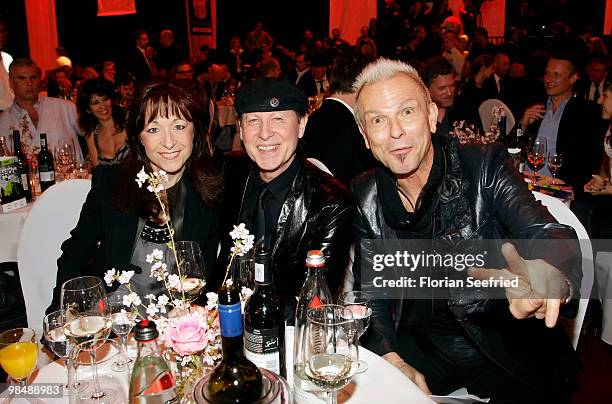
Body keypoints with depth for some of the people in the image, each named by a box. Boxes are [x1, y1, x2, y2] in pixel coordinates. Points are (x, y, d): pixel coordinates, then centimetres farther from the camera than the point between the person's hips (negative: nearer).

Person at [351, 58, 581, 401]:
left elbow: (551, 237, -22)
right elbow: (370, 290, 3)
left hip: (507, 345, -2)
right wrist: (392, 359, -13)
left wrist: (549, 276, -46)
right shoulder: (365, 195, 0)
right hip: (419, 345, 2)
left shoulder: (486, 166, -9)